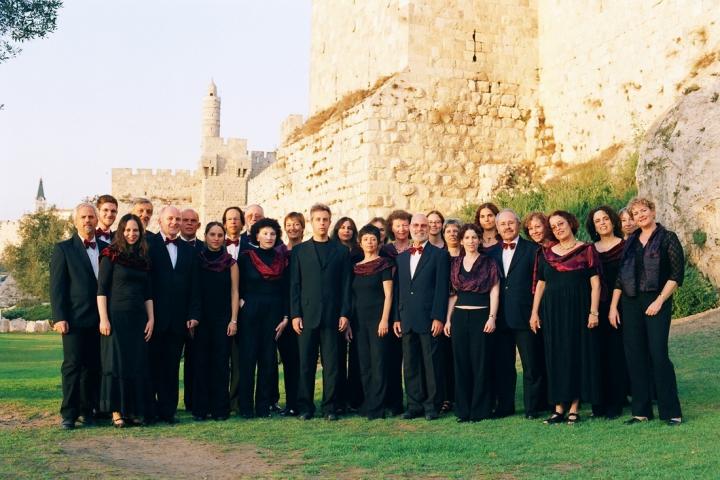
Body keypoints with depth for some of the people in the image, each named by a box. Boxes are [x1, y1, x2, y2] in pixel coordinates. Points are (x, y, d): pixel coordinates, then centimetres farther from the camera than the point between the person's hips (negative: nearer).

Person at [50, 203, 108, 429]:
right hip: (75, 318, -4)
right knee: (72, 366, -4)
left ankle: (87, 410, 14)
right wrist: (59, 317, -11)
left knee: (93, 367, 6)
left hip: (99, 319, 4)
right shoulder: (63, 249, 2)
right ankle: (69, 414, 1)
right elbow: (57, 286, -3)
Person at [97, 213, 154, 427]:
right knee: (116, 363, -3)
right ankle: (116, 411, 3)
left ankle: (135, 410, 13)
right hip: (116, 316, -5)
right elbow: (101, 289, -7)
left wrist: (151, 319, 7)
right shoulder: (111, 255, -3)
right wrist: (103, 319, -14)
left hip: (138, 318, 5)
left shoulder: (143, 259, 12)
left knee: (138, 364, 5)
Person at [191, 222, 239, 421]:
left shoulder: (230, 263, 4)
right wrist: (191, 318, 0)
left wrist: (233, 320, -5)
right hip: (201, 318, 1)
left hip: (223, 319, 0)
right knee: (200, 362, 2)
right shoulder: (197, 260, 5)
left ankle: (220, 408, 6)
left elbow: (235, 292, 3)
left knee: (221, 363, 0)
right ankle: (200, 408, 8)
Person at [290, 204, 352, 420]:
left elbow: (346, 285, 6)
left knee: (331, 364, 1)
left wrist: (344, 313, -2)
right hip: (307, 315, 0)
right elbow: (294, 285, 6)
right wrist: (295, 314, -3)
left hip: (332, 315, 0)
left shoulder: (341, 251, 10)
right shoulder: (299, 251, 10)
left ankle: (330, 407, 7)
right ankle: (305, 407, 10)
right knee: (306, 363, 2)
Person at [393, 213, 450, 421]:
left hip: (428, 319, -5)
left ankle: (432, 405, 7)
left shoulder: (439, 255, 0)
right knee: (410, 365, 8)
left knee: (431, 363, 0)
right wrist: (396, 318, 9)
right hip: (407, 320, 5)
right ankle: (414, 405, 15)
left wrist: (438, 318, -12)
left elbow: (441, 288, -6)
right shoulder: (401, 257, 16)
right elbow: (397, 290, 16)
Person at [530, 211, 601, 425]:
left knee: (577, 355, 0)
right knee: (555, 357, 4)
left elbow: (595, 283, -4)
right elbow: (540, 284, 13)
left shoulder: (586, 250, 0)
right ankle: (559, 407, 9)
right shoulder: (546, 253, 11)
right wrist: (534, 312, 7)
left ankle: (574, 408, 5)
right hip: (552, 311, 4)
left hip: (578, 310, -3)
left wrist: (593, 311, -12)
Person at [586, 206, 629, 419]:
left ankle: (615, 403, 5)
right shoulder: (591, 250, 11)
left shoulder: (624, 246, 1)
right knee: (598, 354, 3)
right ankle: (599, 403, 9)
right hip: (597, 308, 3)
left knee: (616, 354, -1)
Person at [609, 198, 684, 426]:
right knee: (635, 355, 4)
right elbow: (620, 277, 13)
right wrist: (613, 306, 6)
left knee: (658, 354, -10)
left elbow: (677, 275, -6)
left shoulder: (668, 238, 0)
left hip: (657, 302, -5)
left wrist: (660, 301, -13)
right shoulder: (630, 242, 14)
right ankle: (641, 411, 12)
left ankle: (671, 411, 0)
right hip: (630, 303, 5)